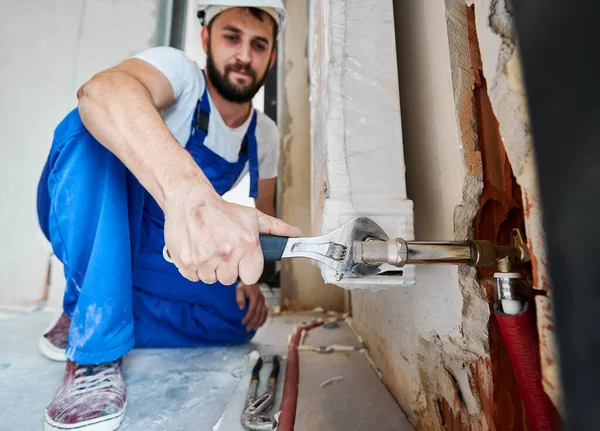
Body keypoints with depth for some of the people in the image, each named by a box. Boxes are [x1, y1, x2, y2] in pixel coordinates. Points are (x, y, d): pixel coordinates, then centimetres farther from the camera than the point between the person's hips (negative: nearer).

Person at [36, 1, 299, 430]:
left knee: (239, 317, -16)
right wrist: (190, 196, -60)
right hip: (89, 241, -4)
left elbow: (264, 213, 6)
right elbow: (101, 90, -41)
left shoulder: (265, 136, -1)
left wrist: (250, 275, -13)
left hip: (157, 257, 4)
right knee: (96, 124, -30)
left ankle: (83, 318, 0)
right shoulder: (180, 70, -17)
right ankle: (94, 347, -23)